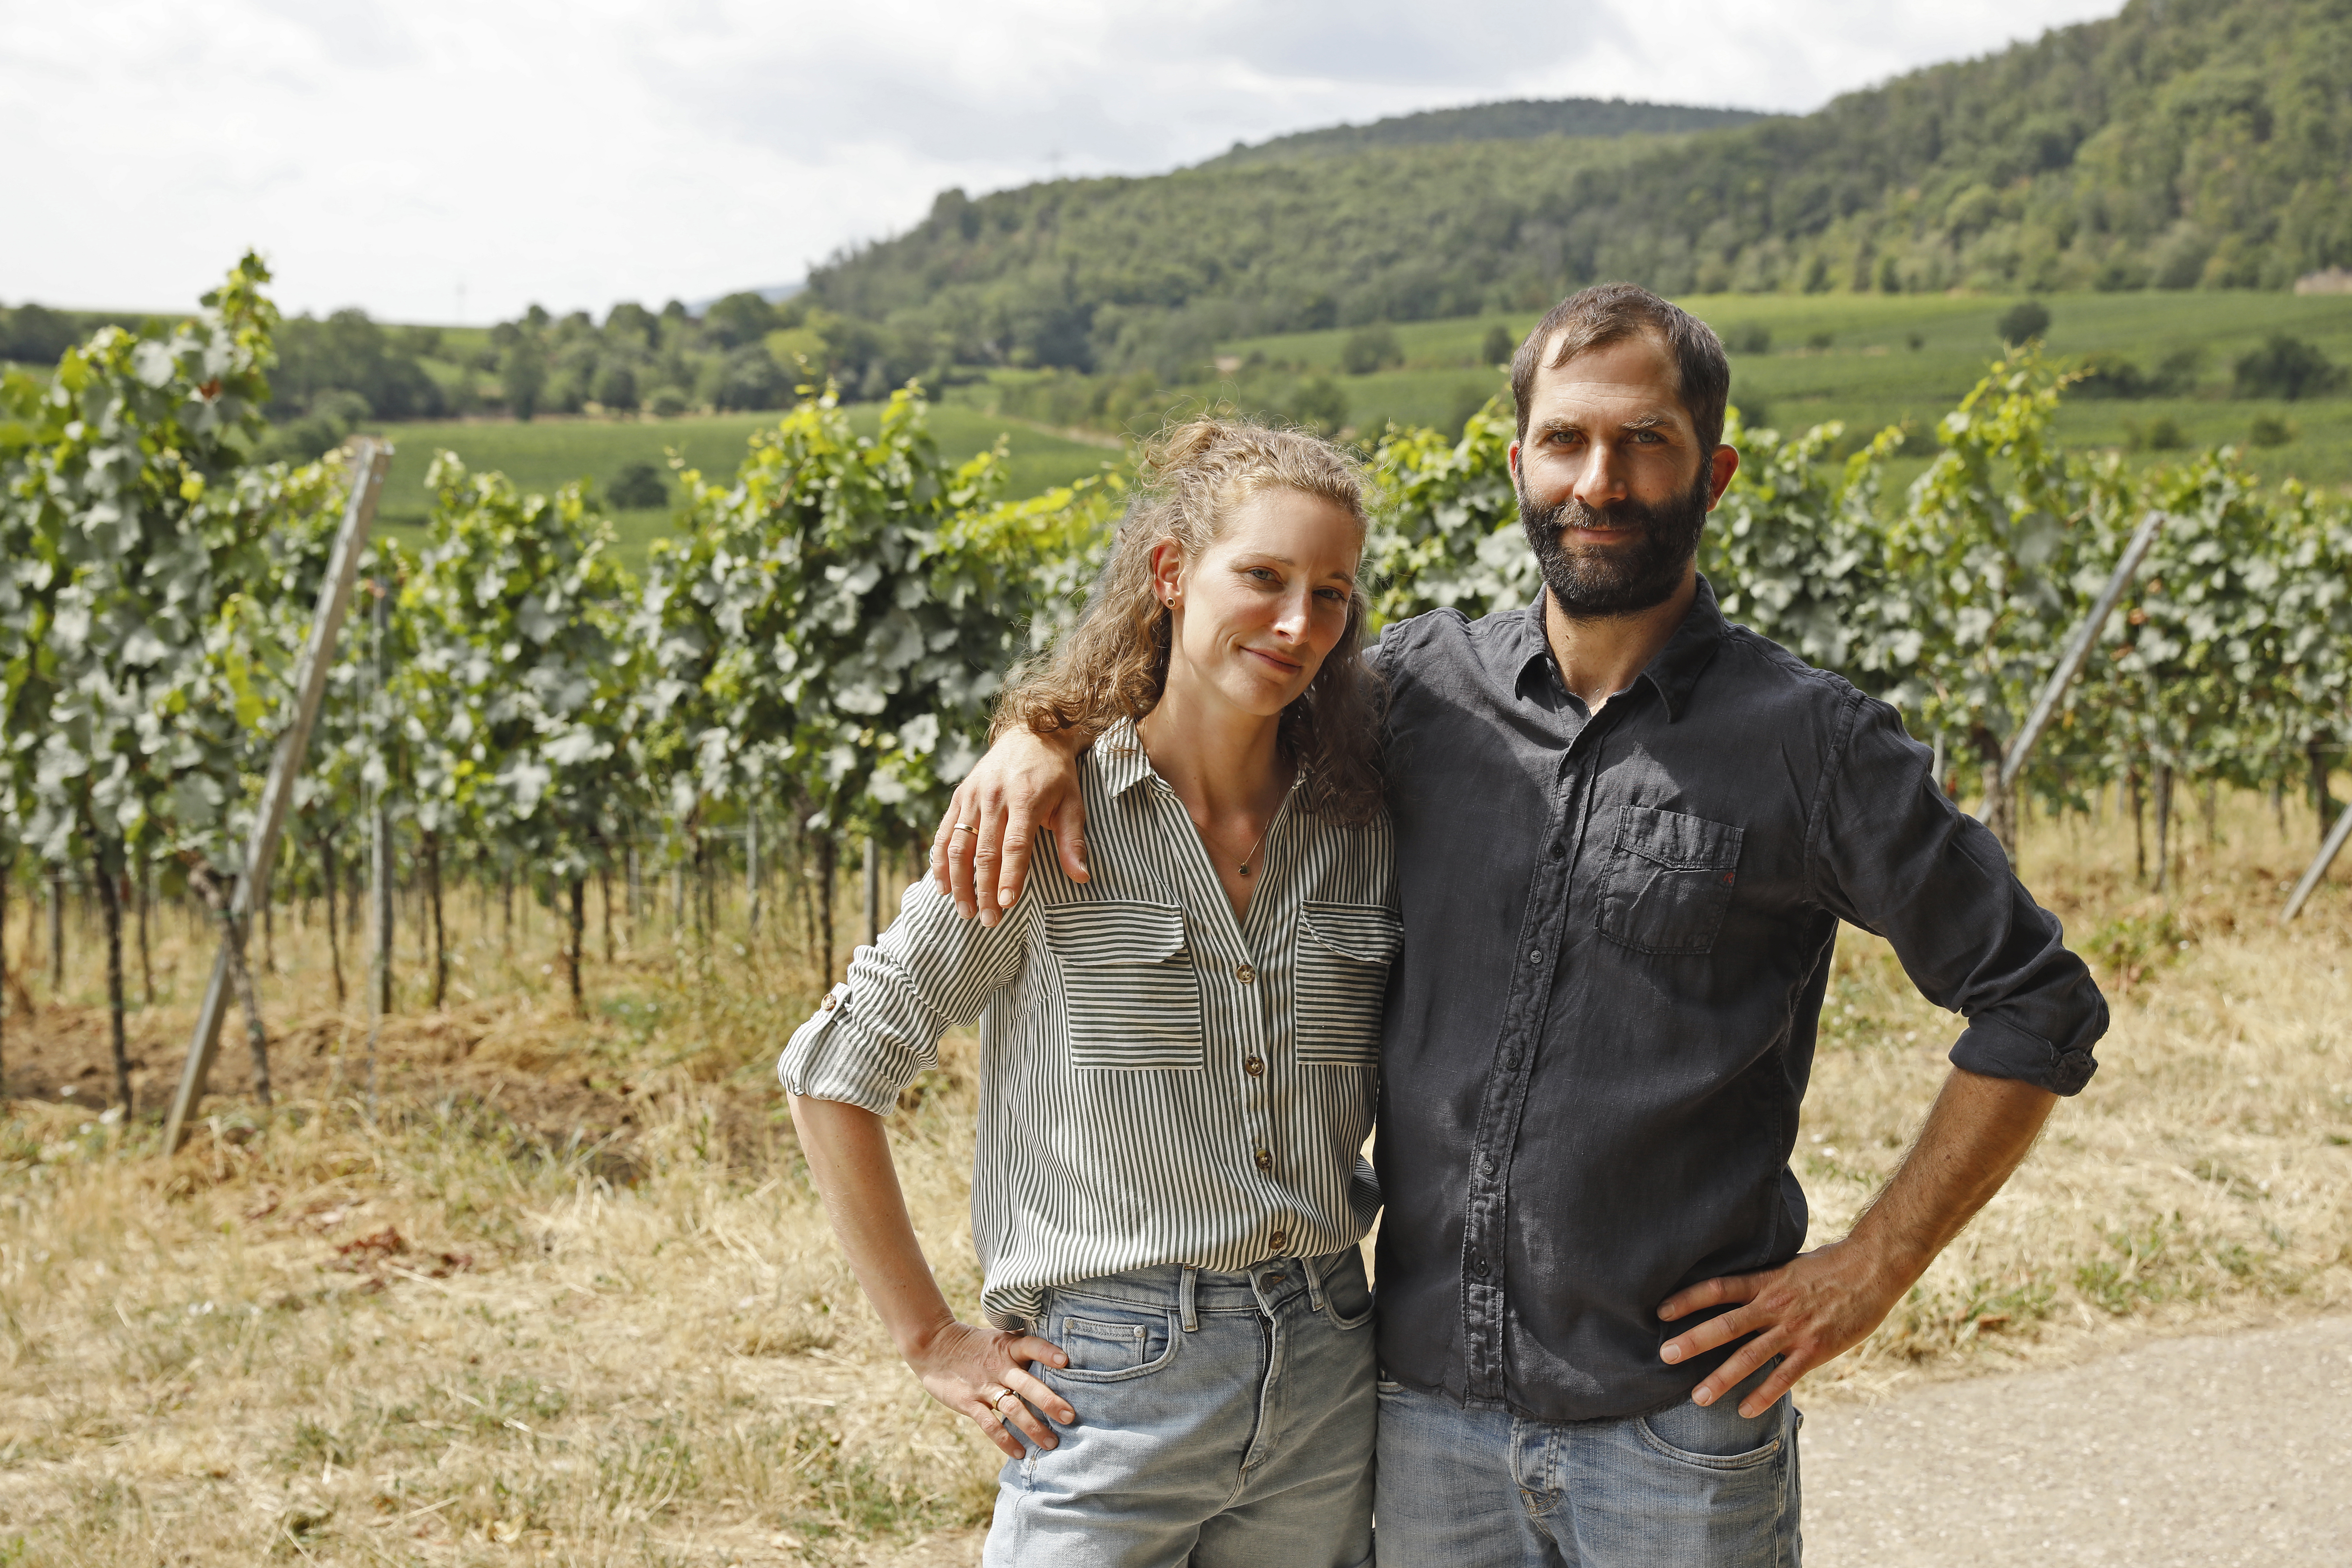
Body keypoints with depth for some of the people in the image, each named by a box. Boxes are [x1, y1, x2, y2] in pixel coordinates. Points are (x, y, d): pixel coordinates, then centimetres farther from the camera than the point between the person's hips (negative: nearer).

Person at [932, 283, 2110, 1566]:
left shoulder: (1811, 745, -5)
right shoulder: (1423, 686, 3)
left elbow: (2038, 1009, 0)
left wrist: (1869, 1270, -5)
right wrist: (1040, 733, -3)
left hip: (1675, 1427, -3)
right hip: (1430, 1407, 3)